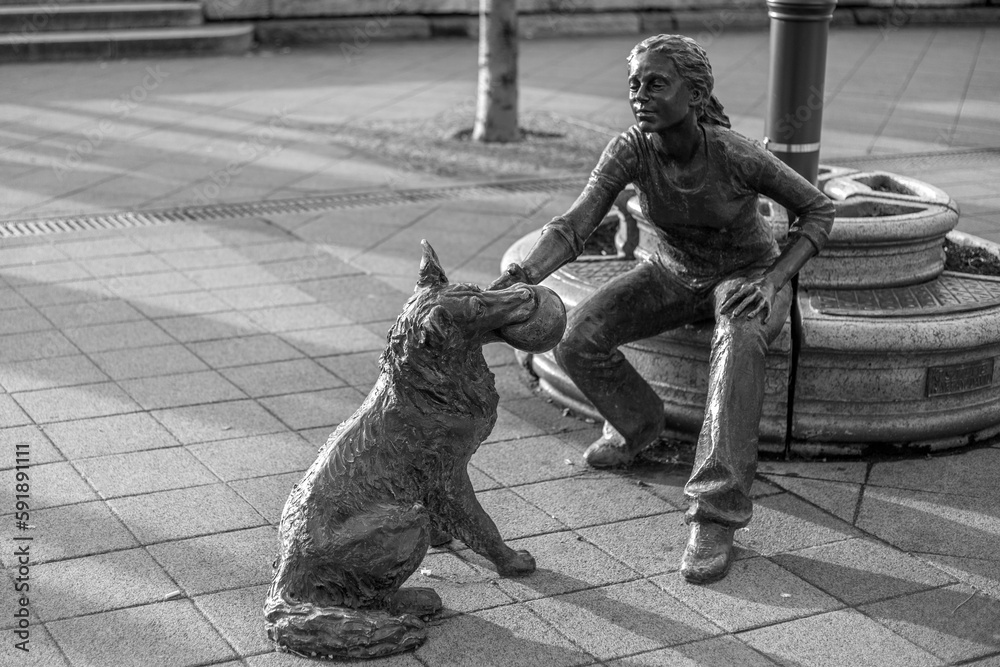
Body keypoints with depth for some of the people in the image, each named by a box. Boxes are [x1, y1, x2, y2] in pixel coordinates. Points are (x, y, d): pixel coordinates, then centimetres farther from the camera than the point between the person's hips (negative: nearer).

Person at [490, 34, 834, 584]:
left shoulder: (736, 154, -29)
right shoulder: (629, 150, -22)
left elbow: (817, 211, -15)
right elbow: (572, 229, -32)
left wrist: (774, 280, -30)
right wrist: (518, 277, -51)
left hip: (747, 276, -3)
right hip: (673, 275, 4)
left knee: (740, 342, -40)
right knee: (578, 338, -22)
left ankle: (715, 517, -40)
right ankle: (636, 420, 10)